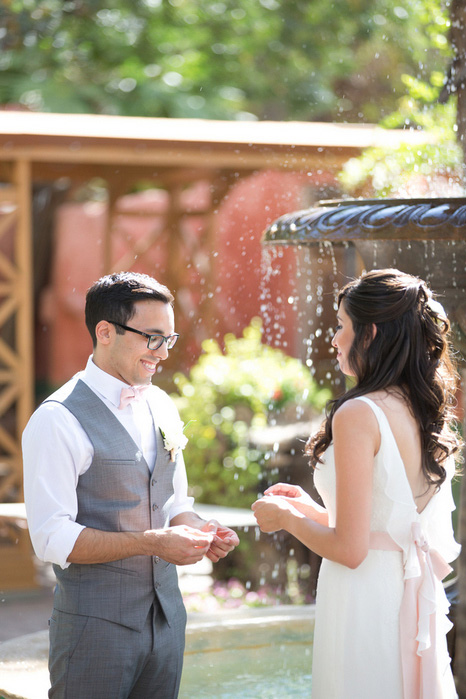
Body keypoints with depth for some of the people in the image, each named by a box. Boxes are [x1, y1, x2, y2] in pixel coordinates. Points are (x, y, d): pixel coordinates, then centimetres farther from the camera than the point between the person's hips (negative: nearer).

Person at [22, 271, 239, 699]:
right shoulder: (58, 420, -13)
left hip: (166, 617, 7)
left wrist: (200, 532, -4)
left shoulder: (162, 407, 10)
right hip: (96, 627, -7)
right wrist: (151, 543, -23)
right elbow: (52, 538, -18)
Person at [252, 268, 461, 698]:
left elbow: (350, 549, -19)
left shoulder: (358, 415, -17)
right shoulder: (431, 415, 6)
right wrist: (310, 507, 18)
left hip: (364, 605, -8)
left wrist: (286, 517, -2)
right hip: (414, 605, 8)